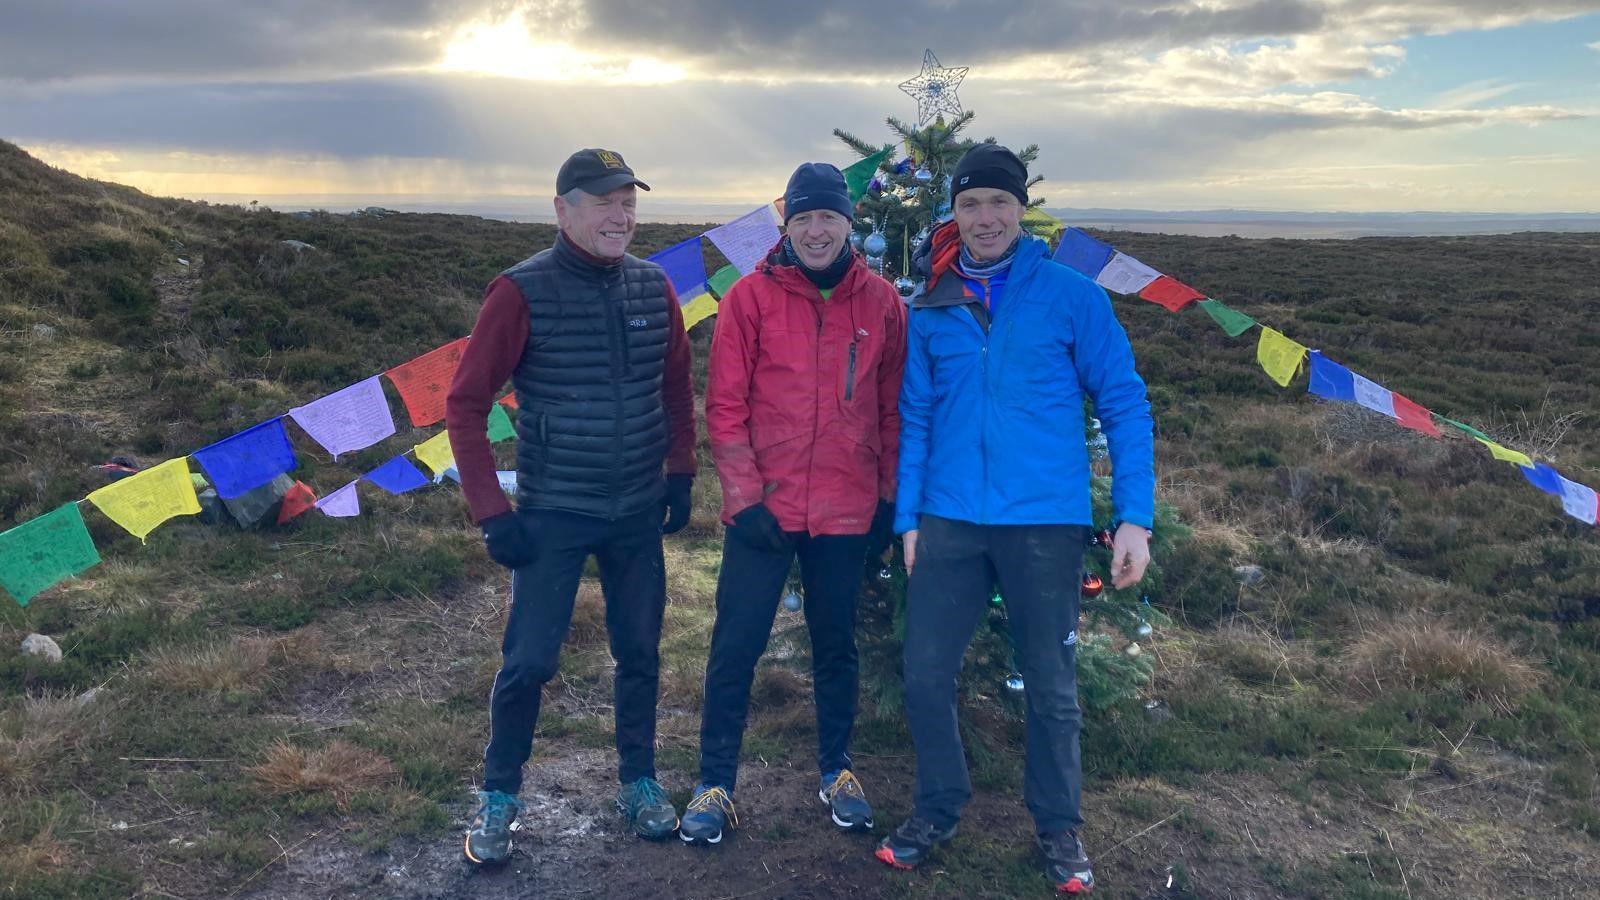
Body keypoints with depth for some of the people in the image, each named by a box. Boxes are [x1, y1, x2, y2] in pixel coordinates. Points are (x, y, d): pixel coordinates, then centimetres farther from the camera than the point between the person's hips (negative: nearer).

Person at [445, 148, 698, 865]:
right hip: (552, 516, -4)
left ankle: (639, 783, 33)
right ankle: (498, 799, 24)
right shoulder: (522, 291, -12)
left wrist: (680, 475, 9)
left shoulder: (654, 287, 2)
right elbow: (465, 405, -9)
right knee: (528, 661, 2)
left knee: (640, 653, 12)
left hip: (638, 513, 4)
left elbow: (677, 389, 14)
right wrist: (491, 512, -12)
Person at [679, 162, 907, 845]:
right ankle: (714, 785, 21)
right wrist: (744, 498, -9)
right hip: (764, 508, -1)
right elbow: (725, 407, -5)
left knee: (836, 644, 16)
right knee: (735, 647, 4)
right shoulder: (750, 297, -4)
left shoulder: (880, 302, 1)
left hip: (847, 511, 2)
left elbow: (893, 407, 6)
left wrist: (890, 496, 6)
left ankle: (837, 771, 34)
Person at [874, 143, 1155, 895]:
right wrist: (908, 517, 4)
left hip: (1046, 522, -2)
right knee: (925, 675, 6)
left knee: (1050, 685, 10)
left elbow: (1124, 405, -2)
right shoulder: (931, 307, 5)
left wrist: (1134, 517, -8)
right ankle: (938, 808, 29)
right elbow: (915, 418, 9)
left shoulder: (1072, 296, -3)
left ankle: (1059, 827, 31)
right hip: (948, 520, 2)